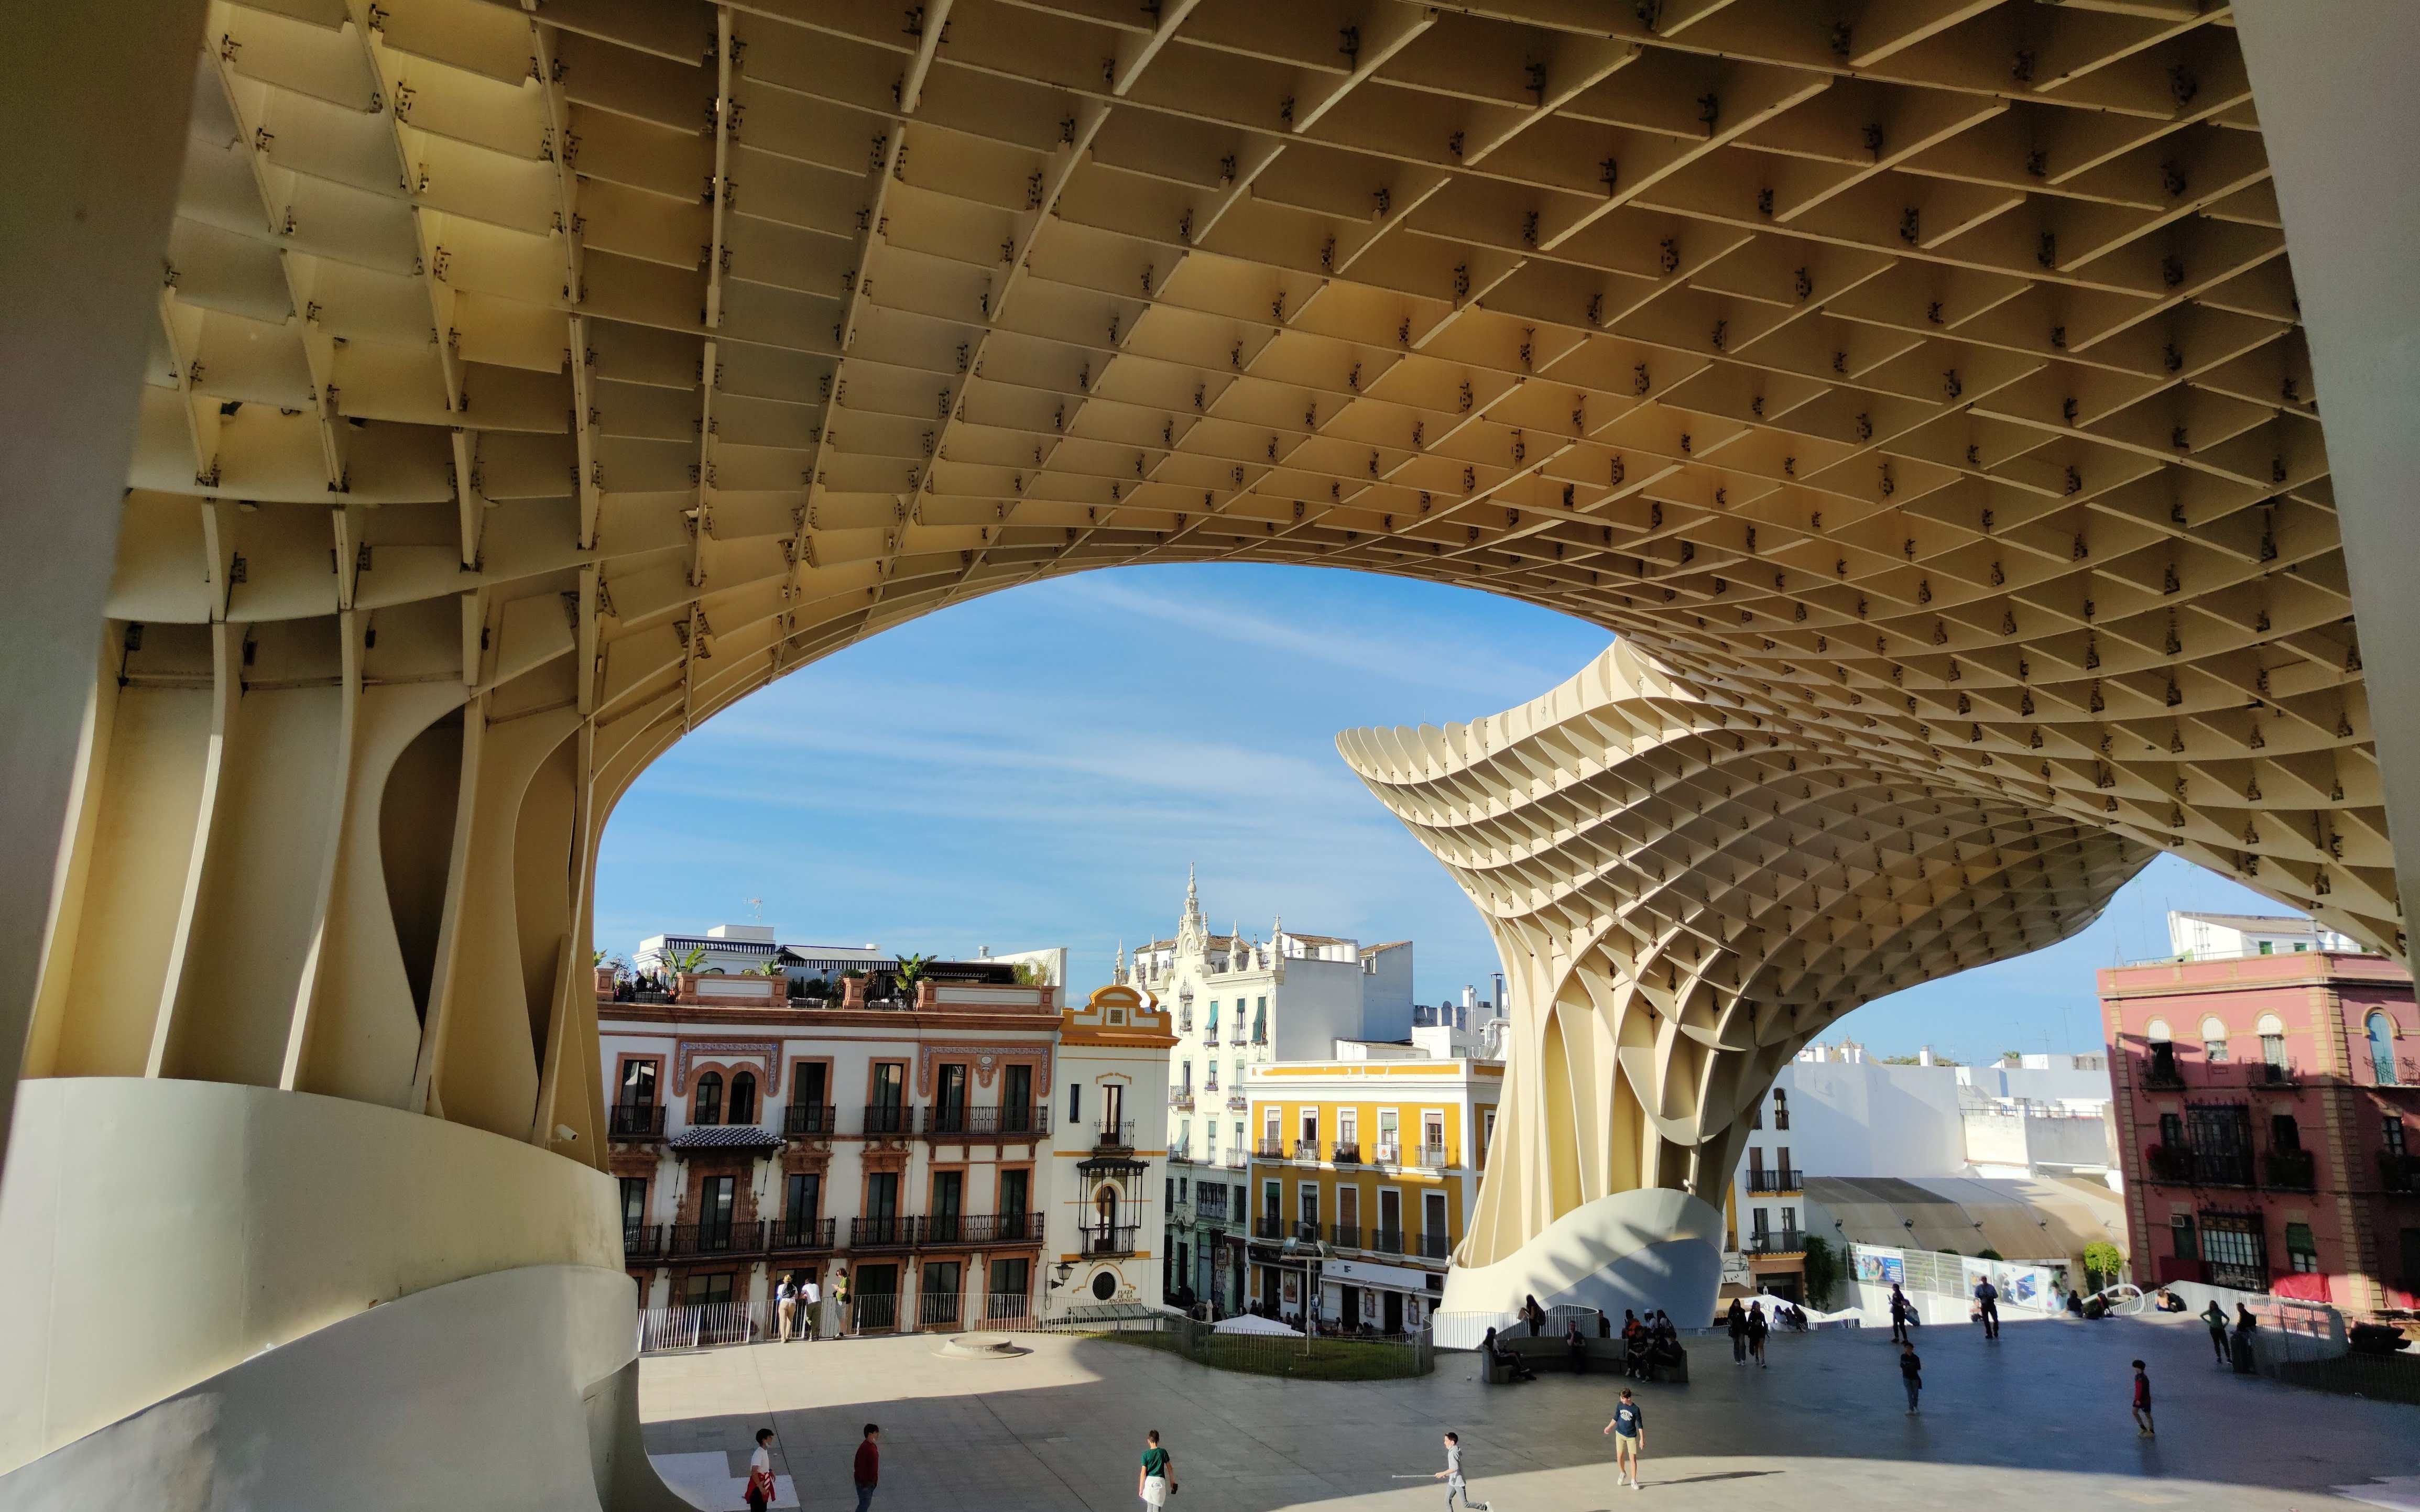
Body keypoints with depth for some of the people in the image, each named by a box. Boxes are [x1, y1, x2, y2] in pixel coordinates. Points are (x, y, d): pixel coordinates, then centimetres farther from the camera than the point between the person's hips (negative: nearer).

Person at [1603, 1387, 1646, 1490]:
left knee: (1633, 1458, -2)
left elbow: (1640, 1425, -8)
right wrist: (1609, 1427, 22)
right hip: (1620, 1434, 3)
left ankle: (1634, 1481, 11)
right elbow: (1616, 1417, 12)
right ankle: (1622, 1473, 29)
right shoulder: (1620, 1405, -4)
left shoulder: (1635, 1409, -15)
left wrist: (1642, 1439, -9)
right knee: (1619, 1457, 2)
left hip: (1632, 1436, -3)